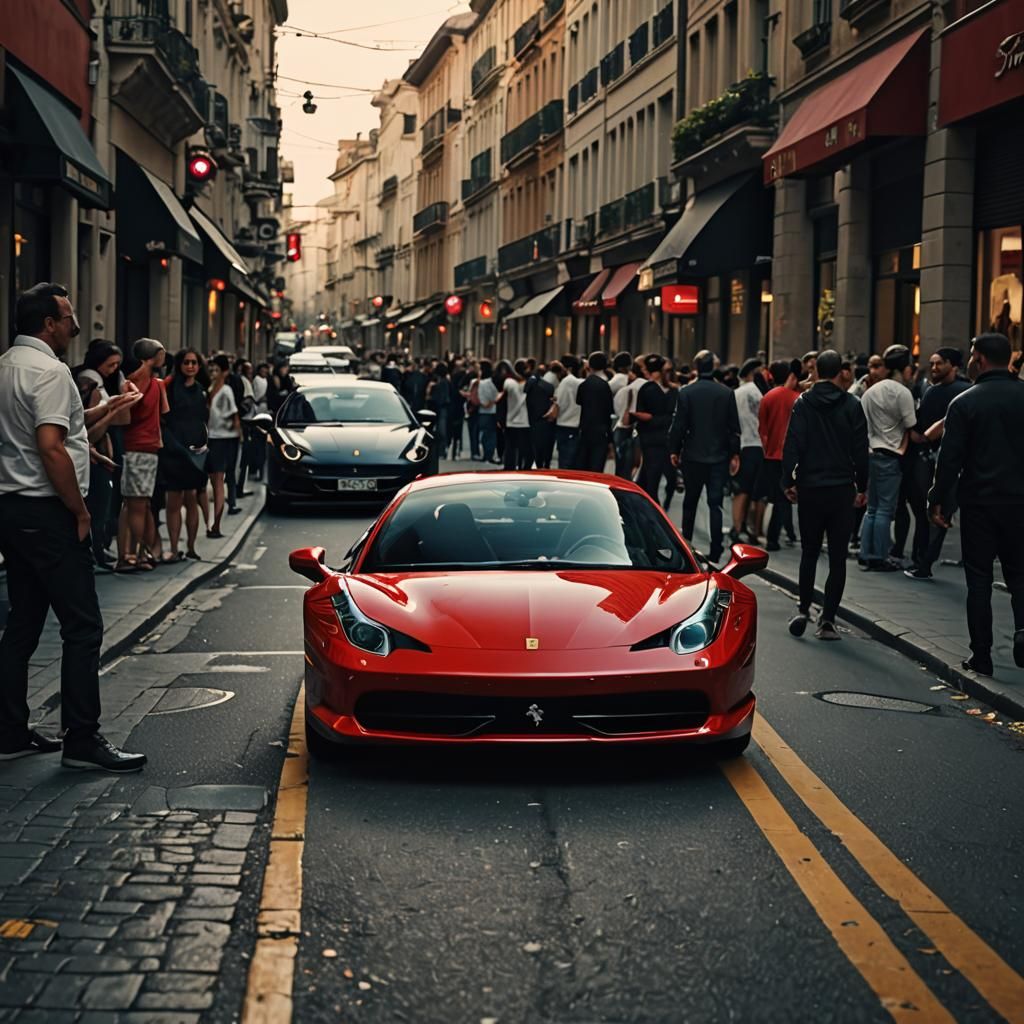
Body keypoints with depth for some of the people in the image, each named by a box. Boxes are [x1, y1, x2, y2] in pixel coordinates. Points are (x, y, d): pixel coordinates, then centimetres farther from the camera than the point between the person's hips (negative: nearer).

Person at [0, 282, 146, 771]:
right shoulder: (49, 371, -15)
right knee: (82, 626, -6)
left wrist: (102, 411, 22)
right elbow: (51, 448, -24)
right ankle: (82, 741, -5)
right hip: (46, 513, -10)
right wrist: (80, 511, -15)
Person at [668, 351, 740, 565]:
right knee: (715, 504, 1)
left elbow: (678, 425, -5)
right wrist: (735, 453, 11)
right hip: (719, 458, 0)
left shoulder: (686, 392, -7)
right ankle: (715, 553, -5)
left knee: (690, 501, 15)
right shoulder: (726, 393, -3)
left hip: (692, 456, 0)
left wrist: (674, 450, 6)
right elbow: (734, 427, 2)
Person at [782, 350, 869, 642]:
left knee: (809, 552, 14)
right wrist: (862, 486, 7)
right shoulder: (851, 405, -2)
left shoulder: (802, 403, -1)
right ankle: (827, 619, -2)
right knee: (837, 557, 3)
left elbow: (792, 445, -5)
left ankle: (804, 610, 6)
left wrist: (788, 481, 1)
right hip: (842, 489, -1)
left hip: (809, 488, 1)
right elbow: (861, 450, 0)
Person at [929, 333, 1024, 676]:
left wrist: (938, 500, -1)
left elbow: (950, 458, -9)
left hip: (978, 502, -2)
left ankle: (981, 656, 8)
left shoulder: (965, 402, -8)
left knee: (979, 579, 6)